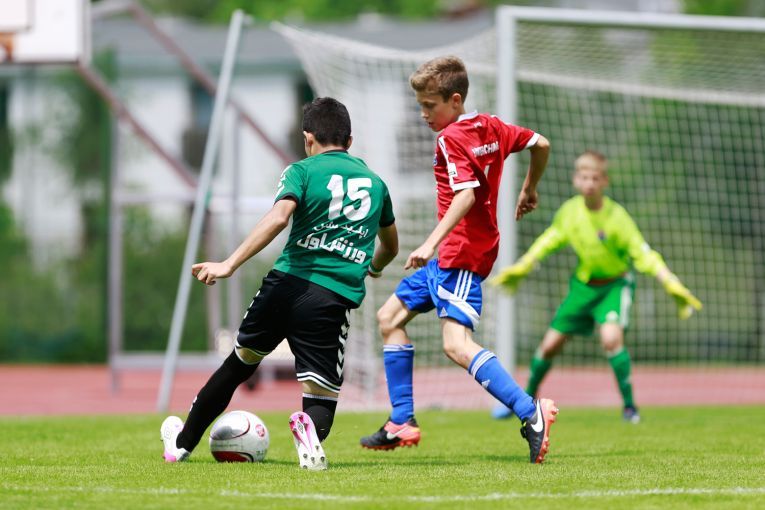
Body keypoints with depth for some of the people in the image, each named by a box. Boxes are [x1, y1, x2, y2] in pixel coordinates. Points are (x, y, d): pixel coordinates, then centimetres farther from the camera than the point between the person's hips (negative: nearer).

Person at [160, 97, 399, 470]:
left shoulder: (303, 171, 5)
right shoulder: (375, 182, 19)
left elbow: (278, 217, -16)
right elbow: (390, 247, 37)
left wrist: (229, 265, -21)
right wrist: (371, 267, 60)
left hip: (287, 282, 0)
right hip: (334, 298, 0)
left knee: (239, 363, 23)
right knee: (321, 396, 6)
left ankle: (182, 443, 37)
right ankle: (311, 428, -33)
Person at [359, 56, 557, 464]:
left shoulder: (451, 138, -14)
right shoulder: (490, 127, 11)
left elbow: (466, 194, -27)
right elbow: (540, 144, 20)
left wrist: (431, 243, -34)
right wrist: (529, 190, 35)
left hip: (463, 253, -11)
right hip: (448, 257, 11)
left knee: (456, 344, -22)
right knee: (390, 316, 18)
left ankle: (530, 413, -31)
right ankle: (401, 423, 19)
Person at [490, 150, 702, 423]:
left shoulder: (616, 216, -22)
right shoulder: (569, 211, -9)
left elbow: (644, 255, -22)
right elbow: (549, 240, 9)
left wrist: (672, 285, -31)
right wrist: (521, 268, 12)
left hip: (614, 284, -4)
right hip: (582, 285, 4)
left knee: (611, 338, -29)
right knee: (550, 345, 5)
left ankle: (629, 406, -17)